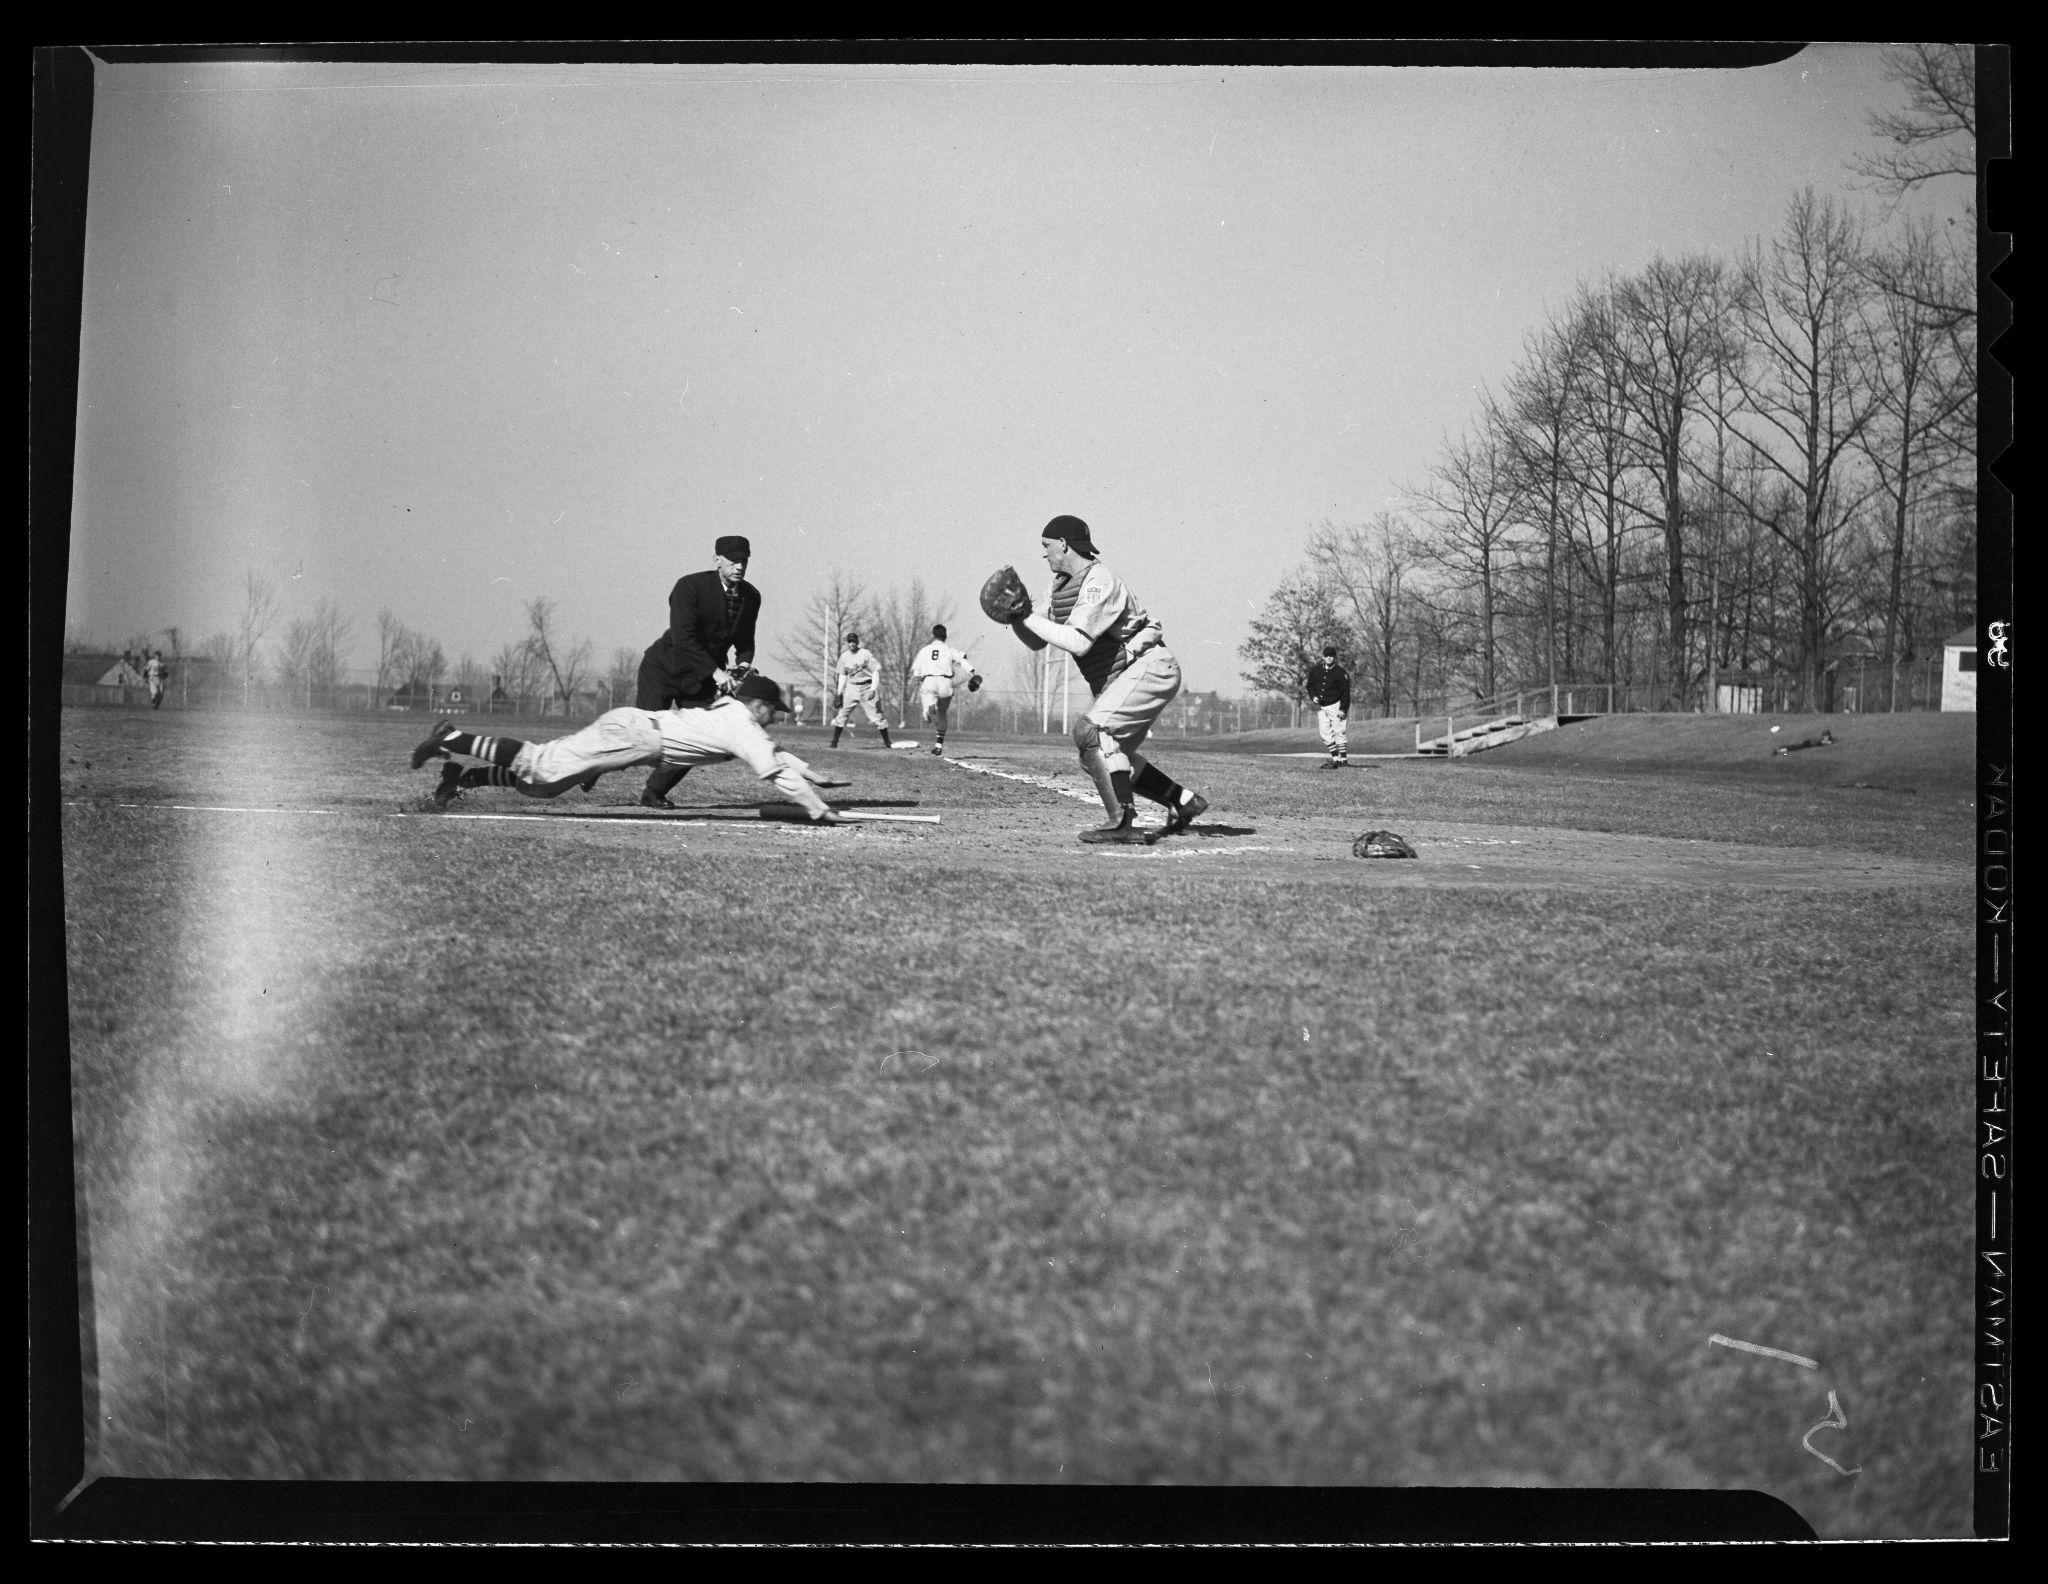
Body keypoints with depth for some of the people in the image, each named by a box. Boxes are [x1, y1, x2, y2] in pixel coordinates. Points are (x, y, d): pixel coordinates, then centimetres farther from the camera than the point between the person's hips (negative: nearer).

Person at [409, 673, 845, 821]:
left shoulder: (729, 713, 22)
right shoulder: (744, 729, -6)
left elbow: (777, 754, 32)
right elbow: (776, 773, -12)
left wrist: (818, 777, 30)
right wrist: (819, 811, -9)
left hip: (629, 725, 9)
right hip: (631, 734, -9)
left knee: (542, 780, 7)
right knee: (542, 767, -14)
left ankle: (459, 776, 3)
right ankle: (453, 739, -11)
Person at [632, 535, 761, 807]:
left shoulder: (751, 596, -3)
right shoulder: (690, 586, -21)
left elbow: (745, 640, 10)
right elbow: (683, 637, -28)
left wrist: (743, 663, -12)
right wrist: (715, 671, -33)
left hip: (702, 680, 5)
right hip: (664, 669, -5)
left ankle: (654, 792, 14)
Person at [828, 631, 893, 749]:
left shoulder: (865, 654, -9)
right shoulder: (844, 656, 5)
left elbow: (876, 671, -9)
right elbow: (842, 675, 14)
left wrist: (873, 689, -18)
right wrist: (839, 692, 6)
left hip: (867, 686, -4)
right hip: (851, 687, 4)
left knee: (876, 713, -4)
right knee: (842, 714, -2)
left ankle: (887, 742, 6)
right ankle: (834, 742, 2)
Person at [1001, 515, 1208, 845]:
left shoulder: (1098, 581, -18)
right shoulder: (1059, 584, 12)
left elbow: (1078, 642, -28)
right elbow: (1036, 642, 12)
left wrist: (1028, 616, -23)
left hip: (1149, 667, -10)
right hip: (1116, 681, 10)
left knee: (1089, 731, -24)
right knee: (1100, 758, 9)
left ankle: (1122, 824, -25)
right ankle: (1184, 802, 18)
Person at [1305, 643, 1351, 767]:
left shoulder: (1341, 672, -8)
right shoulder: (1315, 670, 7)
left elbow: (1346, 692, -8)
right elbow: (1310, 686, 19)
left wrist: (1343, 709, -14)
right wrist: (1313, 696, -2)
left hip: (1336, 706, -6)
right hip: (1321, 706, 6)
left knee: (1338, 732, -7)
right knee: (1326, 734, 4)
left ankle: (1343, 758, -1)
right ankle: (1335, 758, 11)